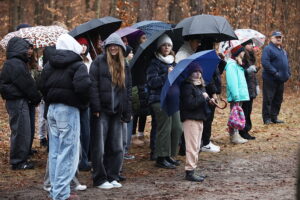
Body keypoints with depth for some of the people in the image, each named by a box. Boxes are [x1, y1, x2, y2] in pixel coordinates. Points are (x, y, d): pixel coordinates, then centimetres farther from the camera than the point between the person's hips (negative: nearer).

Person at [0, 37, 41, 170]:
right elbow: (27, 85, -17)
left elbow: (27, 83, 16)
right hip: (18, 101, -11)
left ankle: (19, 159, 24)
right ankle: (18, 162, 1)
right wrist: (36, 99, -5)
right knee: (20, 130, -5)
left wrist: (34, 98, 9)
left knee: (21, 131, 16)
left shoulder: (17, 63, 17)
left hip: (17, 100, 11)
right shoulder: (16, 64, -17)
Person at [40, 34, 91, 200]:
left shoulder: (49, 64, 11)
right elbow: (83, 86, -23)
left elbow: (42, 85, 10)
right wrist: (83, 102, -5)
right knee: (67, 152, -3)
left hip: (51, 109, 7)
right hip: (68, 110, -7)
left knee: (54, 152, 13)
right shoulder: (77, 65, -9)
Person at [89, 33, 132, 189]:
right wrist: (96, 108, -16)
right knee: (99, 147, 0)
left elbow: (128, 90, 14)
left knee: (116, 147, 7)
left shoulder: (124, 66, 15)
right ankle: (100, 179, 6)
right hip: (101, 111, -5)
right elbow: (93, 86, -8)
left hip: (117, 112, 5)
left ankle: (112, 177, 17)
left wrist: (127, 113, 7)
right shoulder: (99, 62, -1)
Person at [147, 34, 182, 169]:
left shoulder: (172, 63, 20)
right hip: (159, 100, -7)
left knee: (177, 128, 4)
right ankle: (161, 158, -2)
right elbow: (152, 82, -14)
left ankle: (170, 155, 17)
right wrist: (166, 75, -19)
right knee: (165, 128, -9)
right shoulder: (155, 63, -3)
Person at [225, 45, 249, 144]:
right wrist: (236, 95, -23)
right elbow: (232, 81, -19)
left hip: (240, 95, 10)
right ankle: (234, 136, -5)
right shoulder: (232, 64, -13)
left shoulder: (238, 64, 19)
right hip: (236, 96, -10)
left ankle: (235, 135, 18)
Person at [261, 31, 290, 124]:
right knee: (268, 99, -5)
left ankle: (274, 117, 19)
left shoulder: (283, 51, 18)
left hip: (280, 81, 8)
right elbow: (265, 63, -19)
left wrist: (288, 73, 8)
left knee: (278, 99, 11)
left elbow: (287, 63, 26)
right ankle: (267, 118, -2)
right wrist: (275, 73, -22)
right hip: (270, 79, -8)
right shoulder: (268, 49, -8)